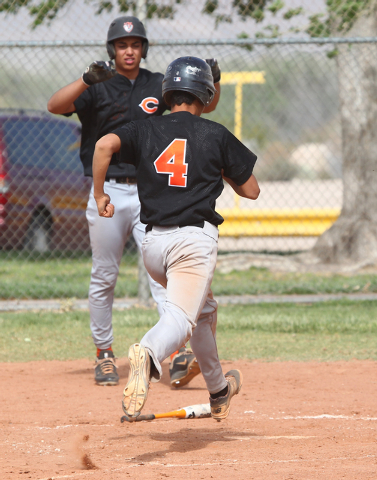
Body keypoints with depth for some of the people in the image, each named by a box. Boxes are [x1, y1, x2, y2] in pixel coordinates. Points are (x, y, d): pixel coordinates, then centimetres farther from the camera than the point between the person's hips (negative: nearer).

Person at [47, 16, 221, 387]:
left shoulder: (158, 86, 9)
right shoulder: (98, 88, -1)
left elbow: (204, 105, 9)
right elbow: (55, 106, -17)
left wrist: (213, 82, -13)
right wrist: (86, 80, -35)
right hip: (108, 192, -1)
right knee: (104, 277, 5)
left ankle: (176, 356, -20)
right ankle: (104, 354, 17)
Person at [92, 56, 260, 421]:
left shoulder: (146, 130, 10)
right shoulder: (215, 135, 5)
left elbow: (104, 145, -9)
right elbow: (251, 190, 9)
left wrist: (99, 194, 1)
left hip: (153, 242, 5)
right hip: (195, 238, -5)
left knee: (203, 309, 26)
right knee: (180, 318, -17)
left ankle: (218, 390, 36)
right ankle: (149, 354, -51)